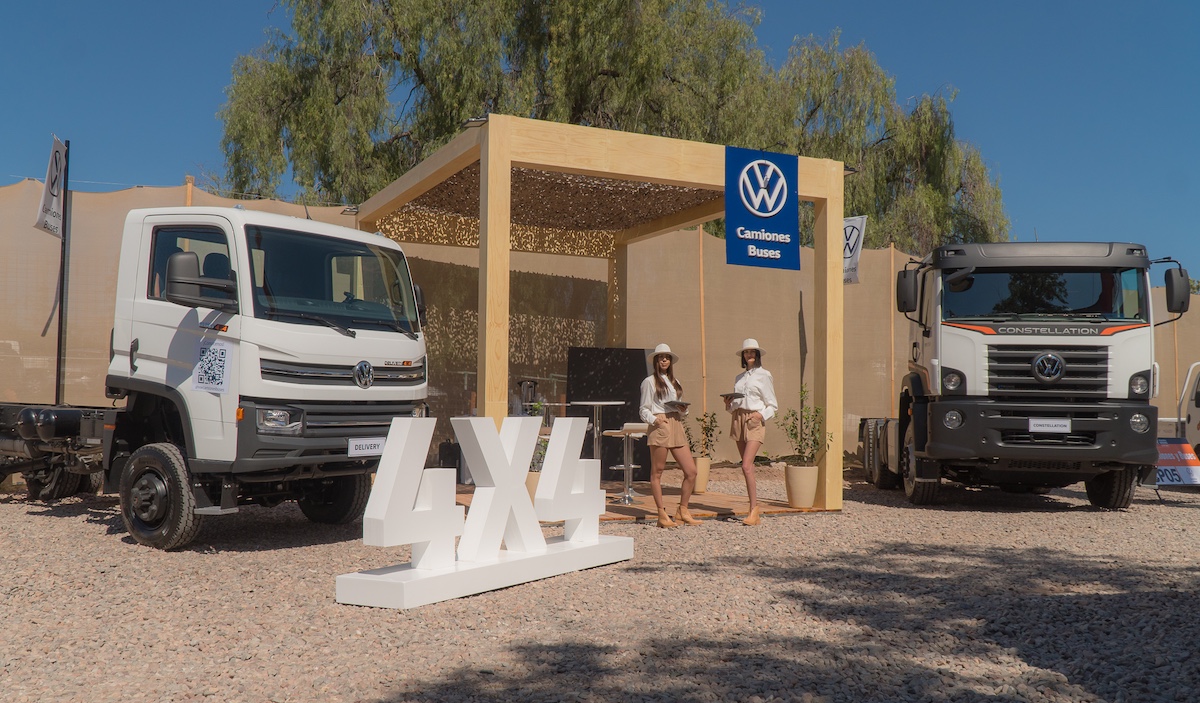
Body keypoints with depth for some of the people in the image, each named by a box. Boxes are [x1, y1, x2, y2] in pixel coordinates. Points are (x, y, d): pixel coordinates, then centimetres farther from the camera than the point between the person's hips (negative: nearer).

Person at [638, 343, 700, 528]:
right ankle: (662, 515, 5)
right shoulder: (649, 381, 3)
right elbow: (644, 410, 1)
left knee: (691, 471, 0)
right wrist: (654, 419, -18)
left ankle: (682, 511, 11)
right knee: (657, 472, -1)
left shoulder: (674, 381, 20)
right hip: (660, 427, -6)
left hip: (677, 427, 6)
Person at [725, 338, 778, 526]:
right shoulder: (739, 378, 17)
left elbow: (772, 405, 0)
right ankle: (755, 511, 12)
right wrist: (728, 403, -1)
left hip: (755, 421, -6)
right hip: (738, 420, 6)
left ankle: (753, 510, -14)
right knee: (748, 467, 6)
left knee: (746, 466, -17)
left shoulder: (764, 375, 1)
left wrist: (762, 415, -17)